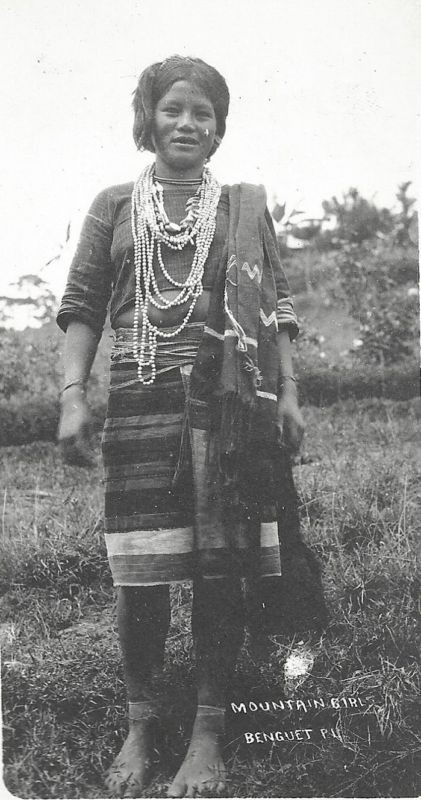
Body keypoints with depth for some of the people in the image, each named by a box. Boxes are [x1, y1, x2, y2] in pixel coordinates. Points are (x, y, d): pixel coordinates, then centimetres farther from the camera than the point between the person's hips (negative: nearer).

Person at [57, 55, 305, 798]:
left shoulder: (246, 207, 12)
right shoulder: (114, 206, 12)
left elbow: (276, 309, 11)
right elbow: (82, 309, 7)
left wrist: (288, 394, 1)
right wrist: (72, 396, -3)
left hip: (231, 404, 0)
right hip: (141, 403, 0)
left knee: (222, 570, 1)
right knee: (140, 572, 1)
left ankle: (208, 731, 14)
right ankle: (139, 727, 19)